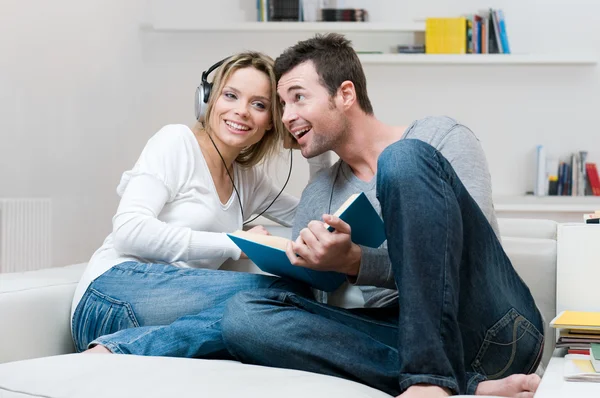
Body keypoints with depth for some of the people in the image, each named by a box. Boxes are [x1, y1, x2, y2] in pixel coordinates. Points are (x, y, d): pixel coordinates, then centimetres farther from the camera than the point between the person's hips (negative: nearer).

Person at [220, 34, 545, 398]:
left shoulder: (442, 137, 5)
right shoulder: (317, 197, 22)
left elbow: (478, 258, -8)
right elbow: (314, 299, 18)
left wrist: (355, 262, -18)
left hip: (494, 328, -4)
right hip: (405, 339, 5)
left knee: (404, 160, -21)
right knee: (244, 314, -19)